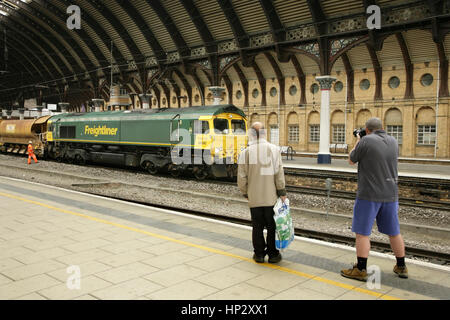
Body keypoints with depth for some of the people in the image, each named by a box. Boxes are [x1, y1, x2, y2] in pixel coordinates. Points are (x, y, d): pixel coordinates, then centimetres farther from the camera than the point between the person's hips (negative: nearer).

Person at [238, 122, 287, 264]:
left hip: (254, 198, 1)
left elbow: (242, 177, -2)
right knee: (272, 226, 10)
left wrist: (245, 193, 12)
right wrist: (282, 192, -1)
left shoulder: (246, 152, -4)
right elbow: (279, 173, -8)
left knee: (257, 226, 11)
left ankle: (259, 254, 18)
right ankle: (273, 254, 17)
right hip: (271, 196, 0)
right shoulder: (274, 149, -6)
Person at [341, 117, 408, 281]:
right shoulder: (393, 141, 6)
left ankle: (360, 270, 5)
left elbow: (351, 160, 0)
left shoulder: (366, 141, -13)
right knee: (394, 232, 17)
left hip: (369, 195, -6)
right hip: (390, 195, 6)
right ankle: (401, 267, 27)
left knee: (362, 232, 2)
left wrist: (357, 142, 16)